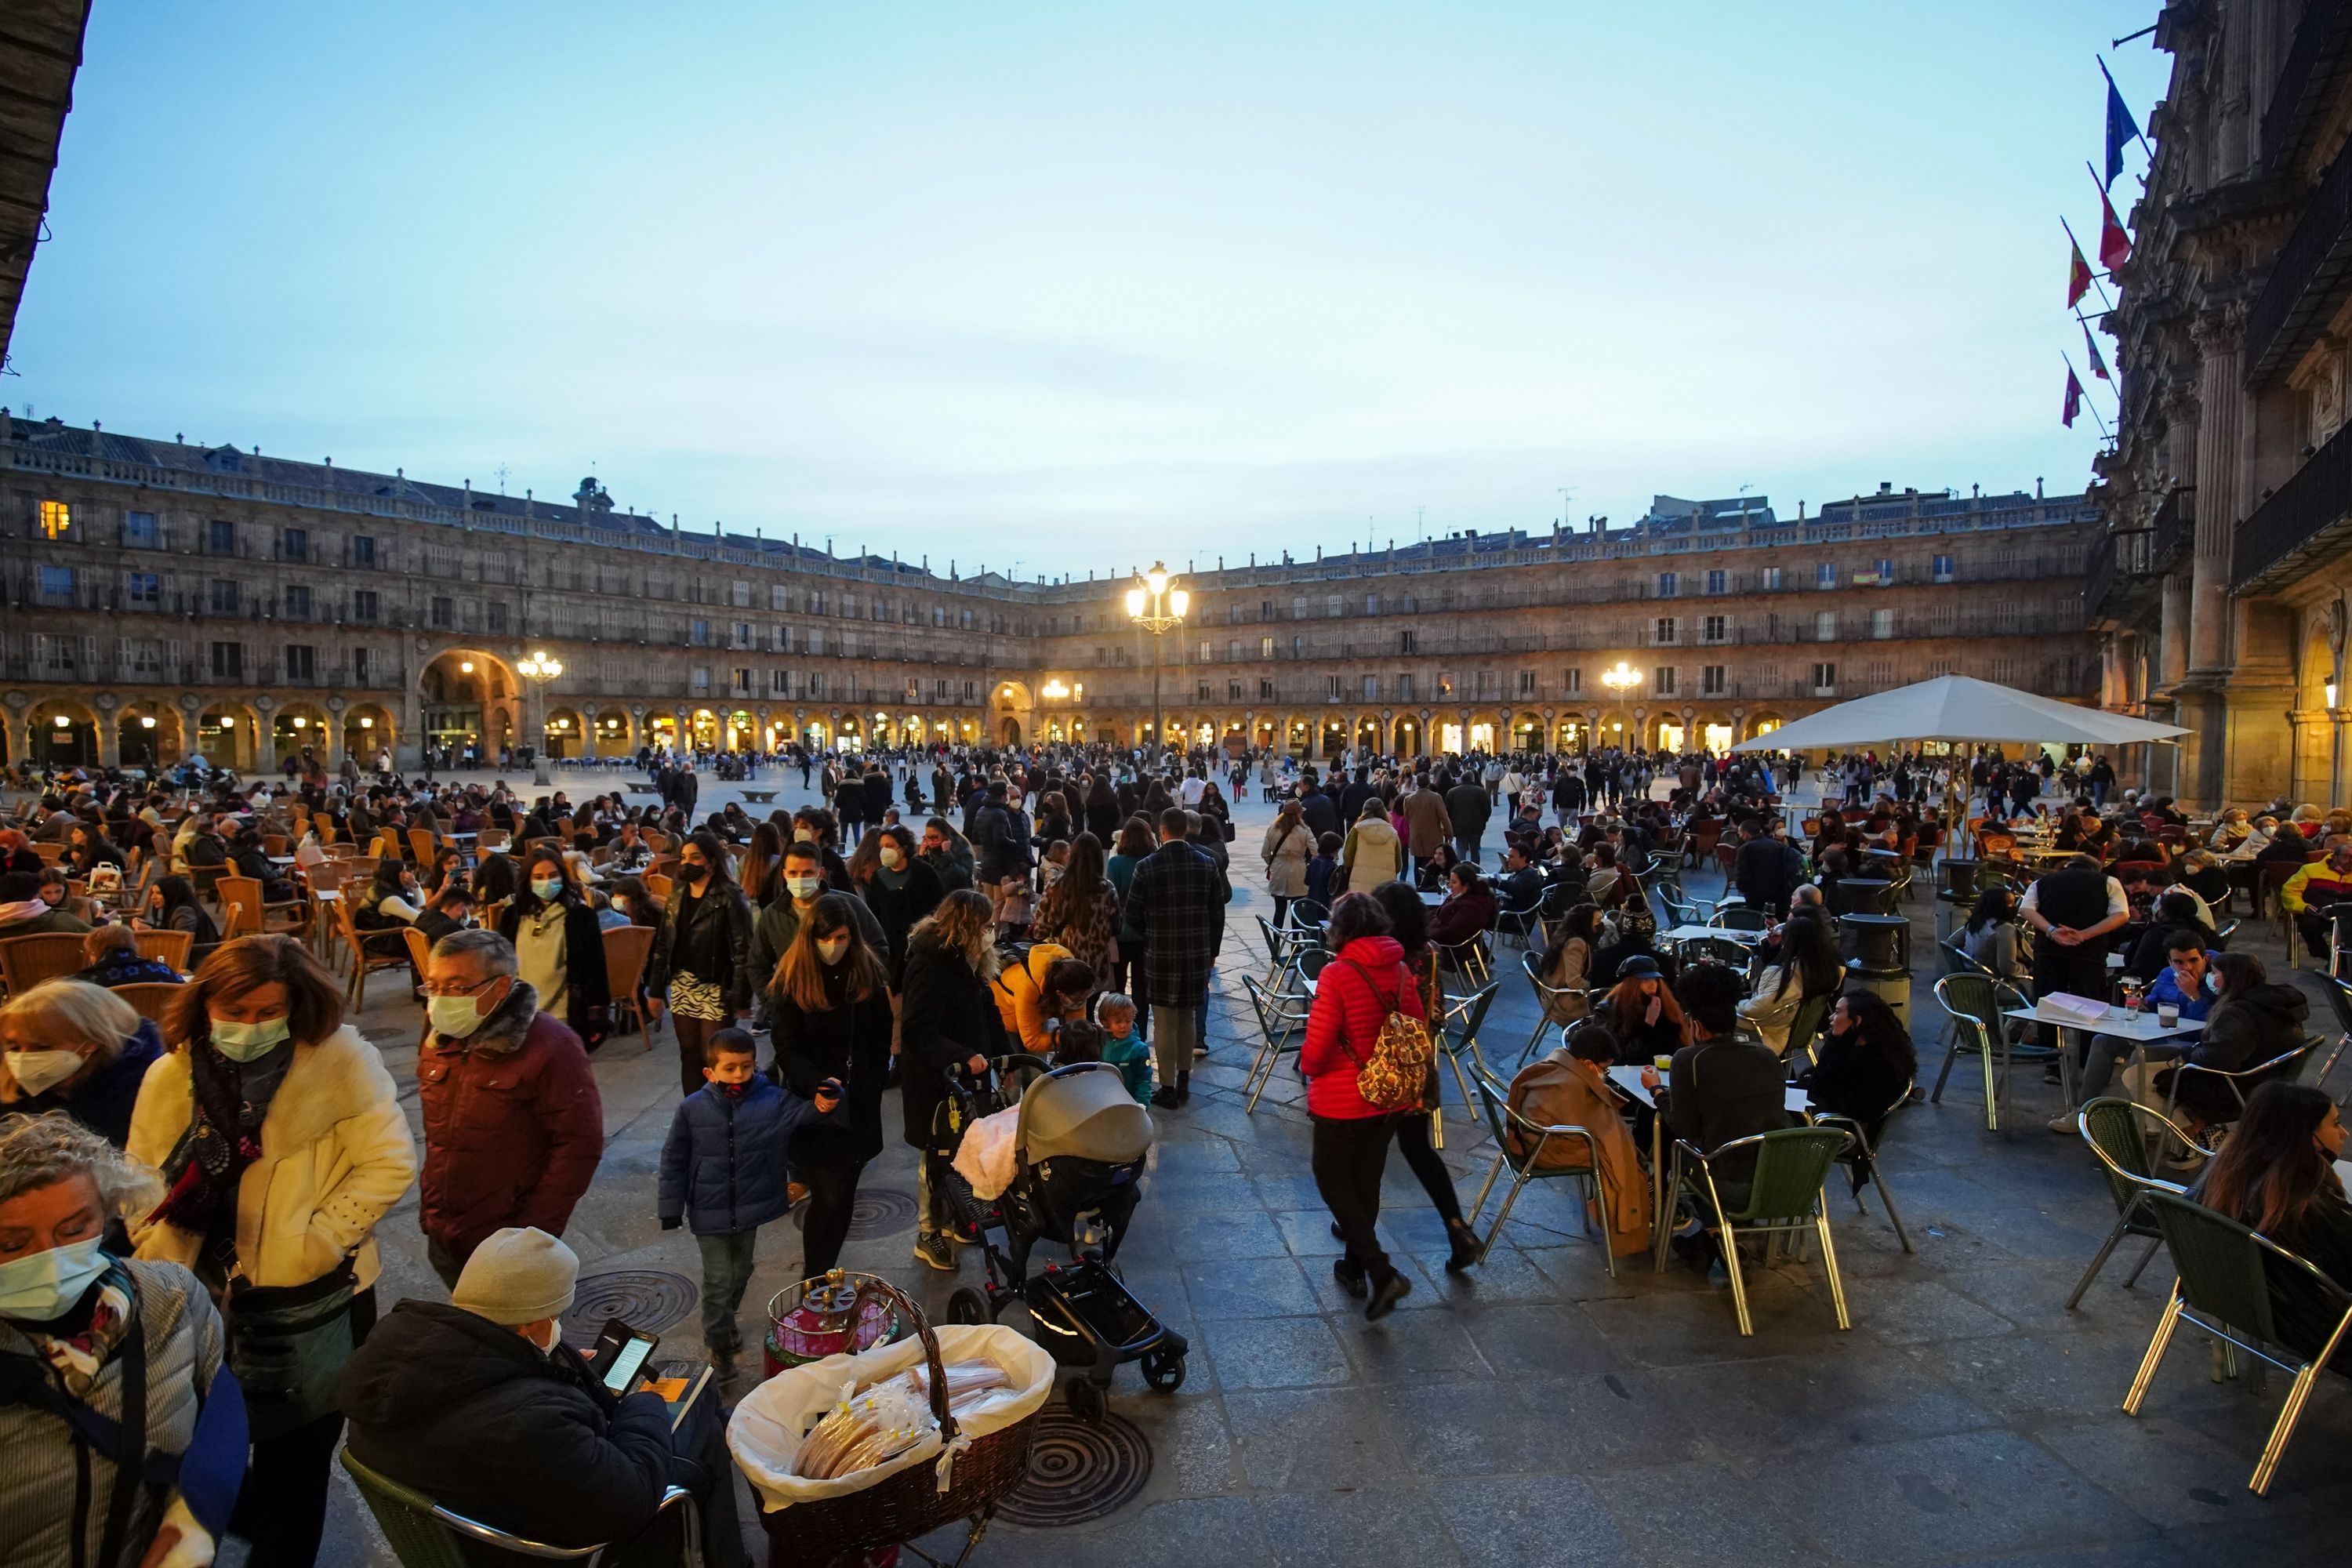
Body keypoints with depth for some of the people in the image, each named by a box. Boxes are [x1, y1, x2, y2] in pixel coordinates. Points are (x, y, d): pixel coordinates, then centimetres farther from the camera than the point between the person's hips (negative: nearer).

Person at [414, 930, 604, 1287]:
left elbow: (580, 1144, -19)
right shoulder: (440, 1040, 4)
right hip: (443, 1240, 7)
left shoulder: (549, 1047, -18)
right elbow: (437, 1132, 17)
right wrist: (429, 1211, 14)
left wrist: (536, 1232, -18)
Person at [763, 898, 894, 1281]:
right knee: (829, 1197, -3)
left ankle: (818, 1278, 23)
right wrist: (819, 1082, -27)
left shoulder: (870, 972, -2)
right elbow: (787, 1049, -11)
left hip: (859, 1105, 3)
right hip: (812, 1103, -3)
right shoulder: (791, 979, -9)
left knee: (839, 1197, 7)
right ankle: (815, 1280, 12)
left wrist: (874, 1083, 0)